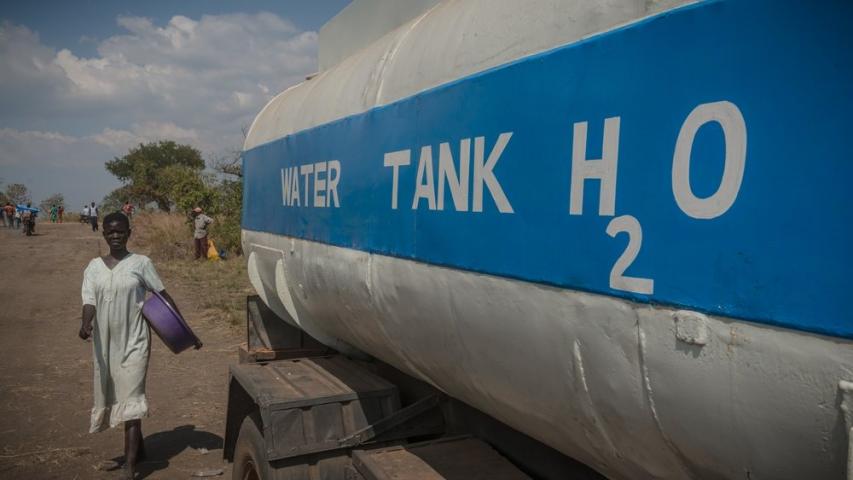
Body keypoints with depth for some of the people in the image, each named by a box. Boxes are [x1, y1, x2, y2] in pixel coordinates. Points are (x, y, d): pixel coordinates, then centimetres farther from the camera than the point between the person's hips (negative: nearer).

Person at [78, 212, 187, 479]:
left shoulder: (141, 263, -4)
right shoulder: (95, 266, 5)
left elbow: (162, 295, 0)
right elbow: (89, 300, -7)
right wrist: (85, 324, -29)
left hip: (134, 342, -5)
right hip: (105, 343, 5)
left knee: (130, 400, -8)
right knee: (116, 397, 17)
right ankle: (138, 449, 36)